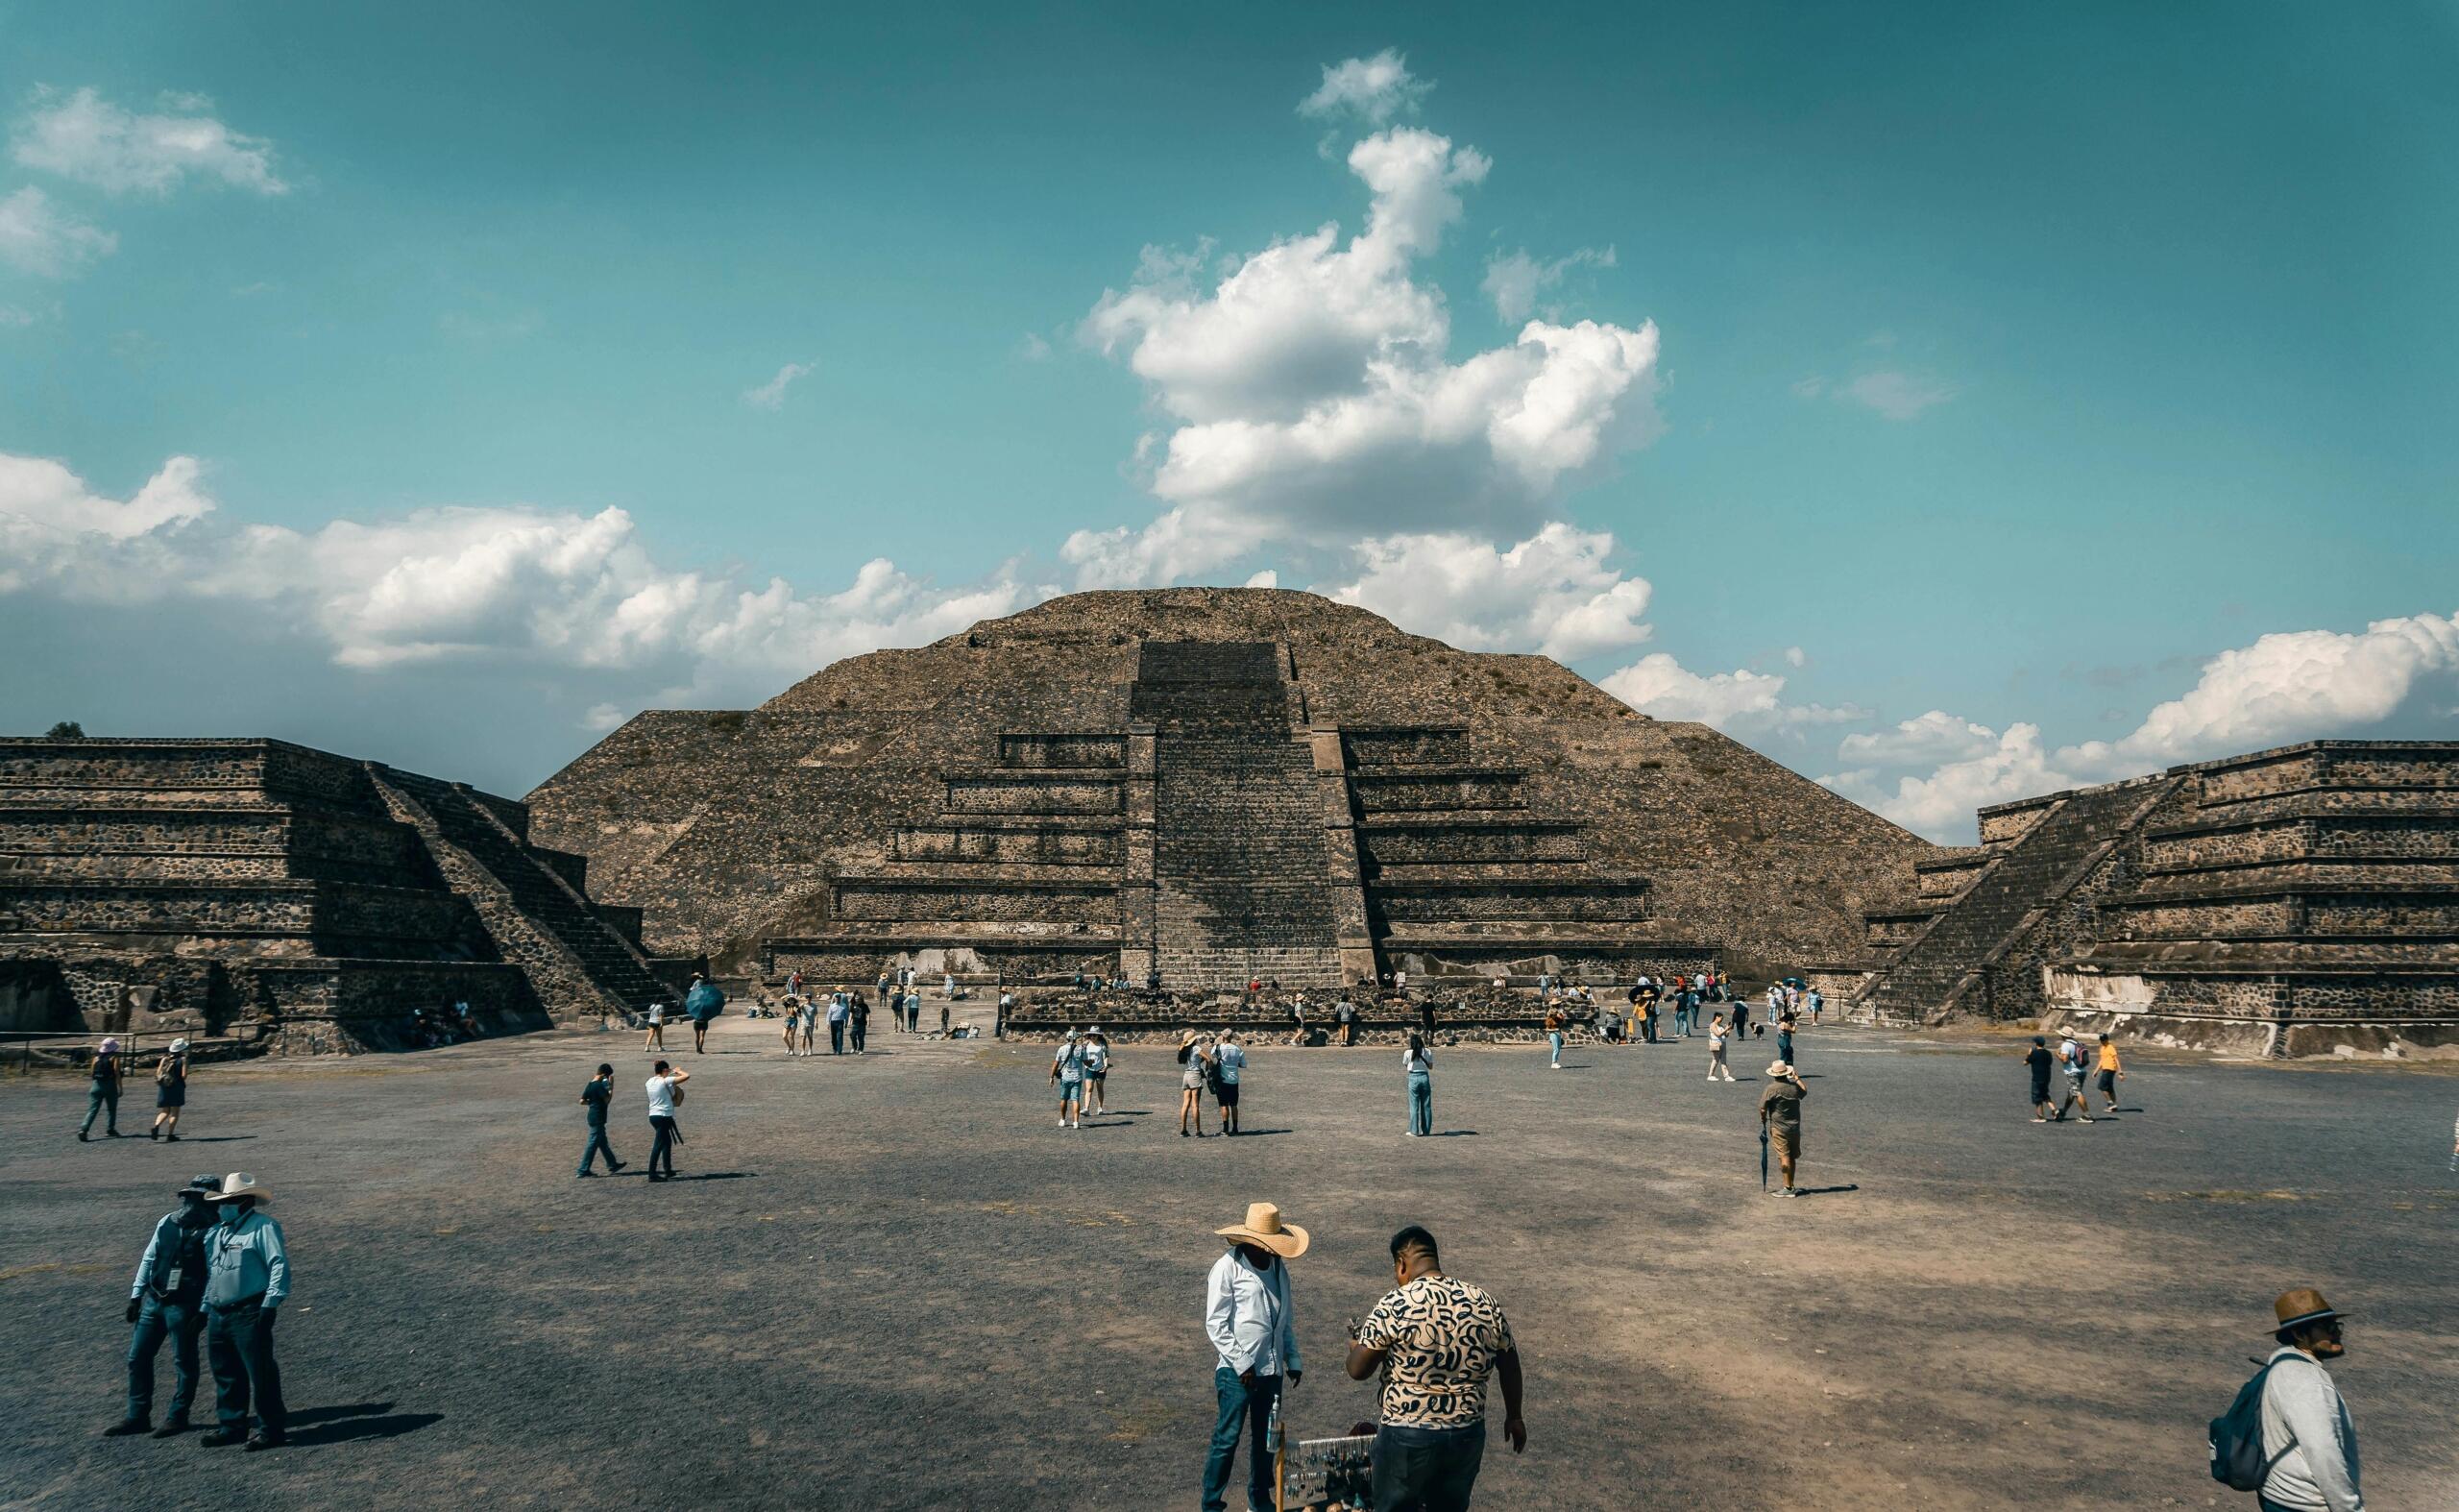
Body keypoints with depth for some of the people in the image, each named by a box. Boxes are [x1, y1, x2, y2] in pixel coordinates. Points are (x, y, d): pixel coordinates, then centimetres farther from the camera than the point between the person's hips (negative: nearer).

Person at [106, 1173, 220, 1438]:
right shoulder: (167, 1223, 6)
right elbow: (149, 1259, 13)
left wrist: (204, 1311, -17)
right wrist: (136, 1295, 10)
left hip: (184, 1306, -7)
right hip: (153, 1300, 7)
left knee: (184, 1362, 4)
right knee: (137, 1357, 11)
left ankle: (177, 1417, 17)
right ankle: (137, 1416, 22)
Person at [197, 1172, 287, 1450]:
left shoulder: (263, 1227, -9)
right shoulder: (215, 1232, 18)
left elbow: (279, 1266, -16)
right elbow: (209, 1273, 25)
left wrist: (270, 1305, -21)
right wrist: (205, 1308, 20)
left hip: (249, 1314, -8)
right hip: (218, 1315, 8)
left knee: (260, 1373, -5)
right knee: (225, 1374, 15)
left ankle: (272, 1429, 2)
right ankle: (231, 1426, 26)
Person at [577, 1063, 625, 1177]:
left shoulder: (590, 1085, 8)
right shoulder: (599, 1086, -19)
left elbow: (582, 1101, 9)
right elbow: (608, 1099, -20)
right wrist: (611, 1086, -15)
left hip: (593, 1116, 10)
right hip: (598, 1119, -10)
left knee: (603, 1143, 17)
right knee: (593, 1144, -4)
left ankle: (612, 1165, 28)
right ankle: (583, 1170, -1)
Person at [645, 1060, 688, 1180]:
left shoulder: (650, 1082, 6)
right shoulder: (666, 1081, -14)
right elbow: (686, 1076, -16)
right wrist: (677, 1071, 3)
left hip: (653, 1115, 8)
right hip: (664, 1116, -8)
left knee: (667, 1141, 20)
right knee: (658, 1145, -6)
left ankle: (668, 1171, 26)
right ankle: (652, 1174, -6)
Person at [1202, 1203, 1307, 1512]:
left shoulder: (1277, 1266, 8)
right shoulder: (1228, 1267, -13)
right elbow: (1216, 1324, -13)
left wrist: (1292, 1359, 11)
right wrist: (1242, 1365, -15)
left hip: (1272, 1370, 6)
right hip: (1237, 1371, -6)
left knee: (1266, 1437, 15)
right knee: (1227, 1438, -1)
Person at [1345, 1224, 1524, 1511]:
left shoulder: (1394, 1306, -17)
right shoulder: (1485, 1303, -3)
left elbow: (1357, 1370, -11)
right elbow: (1510, 1367, 8)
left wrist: (1355, 1343, 11)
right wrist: (1513, 1416, 23)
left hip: (1408, 1437, -4)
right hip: (1467, 1434, 4)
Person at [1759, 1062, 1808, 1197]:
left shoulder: (1771, 1089, -16)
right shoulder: (1794, 1086, -1)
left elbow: (1762, 1108, -13)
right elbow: (1805, 1092, 23)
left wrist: (1763, 1120, 6)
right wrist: (1797, 1078, 33)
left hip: (1778, 1129, -5)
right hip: (1794, 1127, 5)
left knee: (1784, 1158, -4)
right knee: (1792, 1157, 15)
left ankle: (1788, 1188, -5)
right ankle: (1790, 1185, 26)